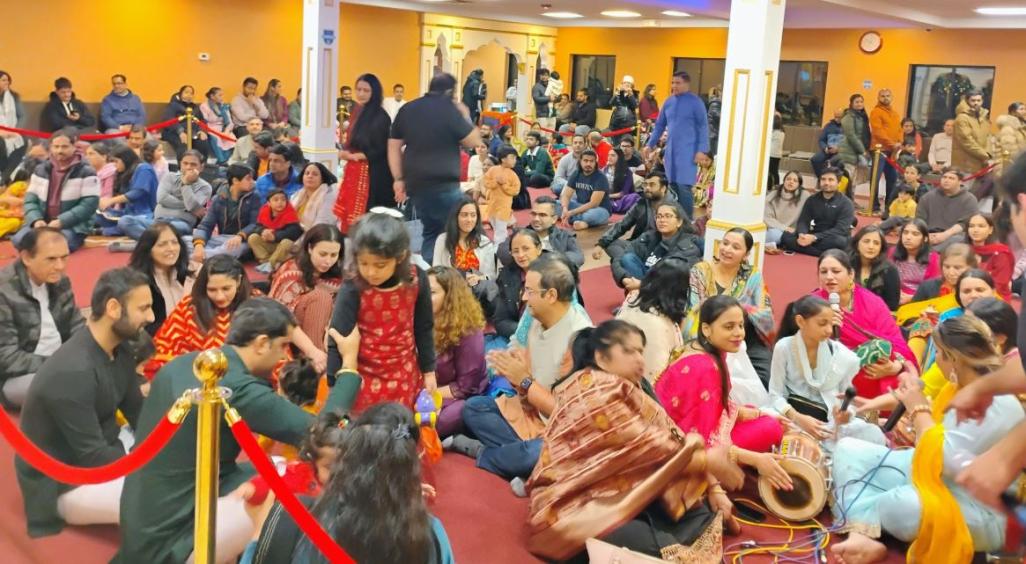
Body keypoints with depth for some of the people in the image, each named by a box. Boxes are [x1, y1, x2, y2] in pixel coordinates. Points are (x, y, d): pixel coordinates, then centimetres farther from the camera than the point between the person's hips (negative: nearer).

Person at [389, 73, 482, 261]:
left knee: (431, 231, 17)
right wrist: (465, 116, 10)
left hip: (415, 182, 6)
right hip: (443, 183, -6)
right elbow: (474, 141, -2)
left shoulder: (407, 109, 10)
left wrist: (399, 179, 13)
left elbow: (393, 146, 11)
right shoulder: (449, 110, -7)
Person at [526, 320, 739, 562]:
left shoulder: (632, 391, 17)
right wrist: (707, 460, -9)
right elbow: (644, 445, -16)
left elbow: (668, 437, 8)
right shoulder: (593, 390, -12)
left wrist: (713, 487, -3)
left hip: (625, 495, 10)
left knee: (702, 516, -8)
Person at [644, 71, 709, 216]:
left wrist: (702, 150, -15)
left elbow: (703, 127, -7)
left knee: (683, 186, -11)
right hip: (670, 150, 6)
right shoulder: (668, 102, 10)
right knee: (673, 186, 9)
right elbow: (659, 125, 18)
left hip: (687, 151, -6)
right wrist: (650, 145, 14)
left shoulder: (695, 102, -5)